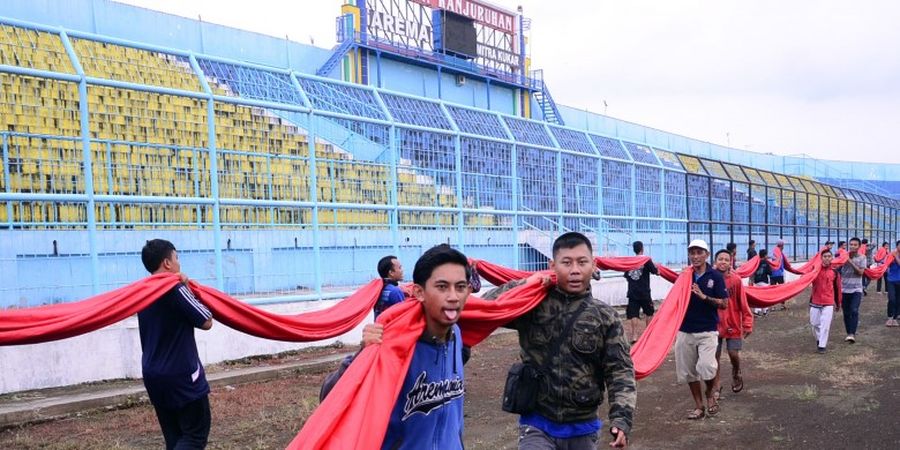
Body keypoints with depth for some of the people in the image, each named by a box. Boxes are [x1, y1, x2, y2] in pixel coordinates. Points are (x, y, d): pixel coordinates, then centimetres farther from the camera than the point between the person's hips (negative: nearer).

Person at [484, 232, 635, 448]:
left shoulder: (605, 317, -3)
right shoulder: (533, 305, -5)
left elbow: (620, 371, -3)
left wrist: (622, 417, -15)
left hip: (582, 429, 2)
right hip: (537, 425, -2)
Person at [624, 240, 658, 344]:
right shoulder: (646, 260, -8)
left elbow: (627, 278, 9)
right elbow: (656, 272, -1)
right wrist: (656, 266, 18)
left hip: (632, 293, 2)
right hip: (644, 292, -2)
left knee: (633, 315, 0)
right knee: (648, 313, 18)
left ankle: (634, 336, -9)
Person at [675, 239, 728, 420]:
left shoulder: (715, 276, -4)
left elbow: (724, 304, -6)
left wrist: (704, 297, -18)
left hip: (707, 331, -3)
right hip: (685, 331, 3)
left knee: (706, 367, -17)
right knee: (688, 371, 7)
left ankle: (710, 393, 14)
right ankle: (699, 406, 23)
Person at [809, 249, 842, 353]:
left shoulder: (835, 272, 1)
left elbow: (837, 288, 8)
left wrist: (838, 303, 13)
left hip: (829, 303, -1)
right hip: (815, 301, 1)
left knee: (825, 325, -6)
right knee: (815, 323, 10)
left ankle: (822, 345, 2)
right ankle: (819, 339, 35)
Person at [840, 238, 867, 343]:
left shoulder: (862, 257, 1)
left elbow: (861, 272, -9)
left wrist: (851, 262, -15)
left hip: (856, 289, -2)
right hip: (844, 289, 2)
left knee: (854, 311, -17)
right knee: (846, 313, 7)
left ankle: (852, 334, -18)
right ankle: (849, 333, 19)